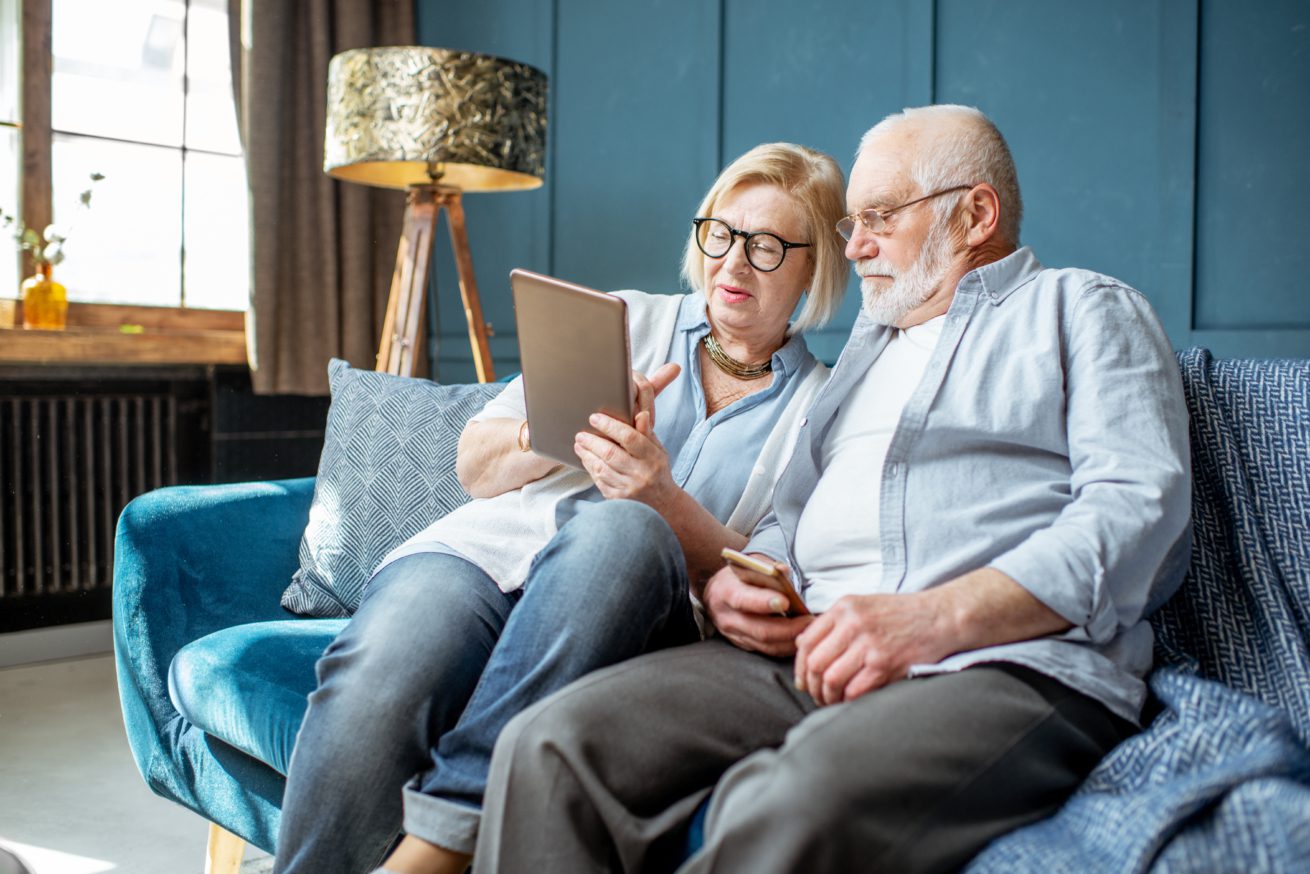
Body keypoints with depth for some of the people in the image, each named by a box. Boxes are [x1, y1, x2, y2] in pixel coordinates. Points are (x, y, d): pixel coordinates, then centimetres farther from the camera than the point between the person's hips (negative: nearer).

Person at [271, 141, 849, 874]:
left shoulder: (819, 405, 14)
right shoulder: (629, 321, 20)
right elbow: (474, 466, 15)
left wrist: (663, 500, -17)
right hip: (492, 546, 2)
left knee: (622, 530, -37)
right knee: (376, 675, -33)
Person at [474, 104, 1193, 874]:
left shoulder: (1084, 309, 12)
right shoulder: (871, 342, 33)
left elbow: (1139, 503, -5)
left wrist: (939, 616, -19)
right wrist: (730, 581, 7)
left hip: (1005, 662, -6)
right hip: (809, 656, 6)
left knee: (797, 809, -37)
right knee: (552, 745, -16)